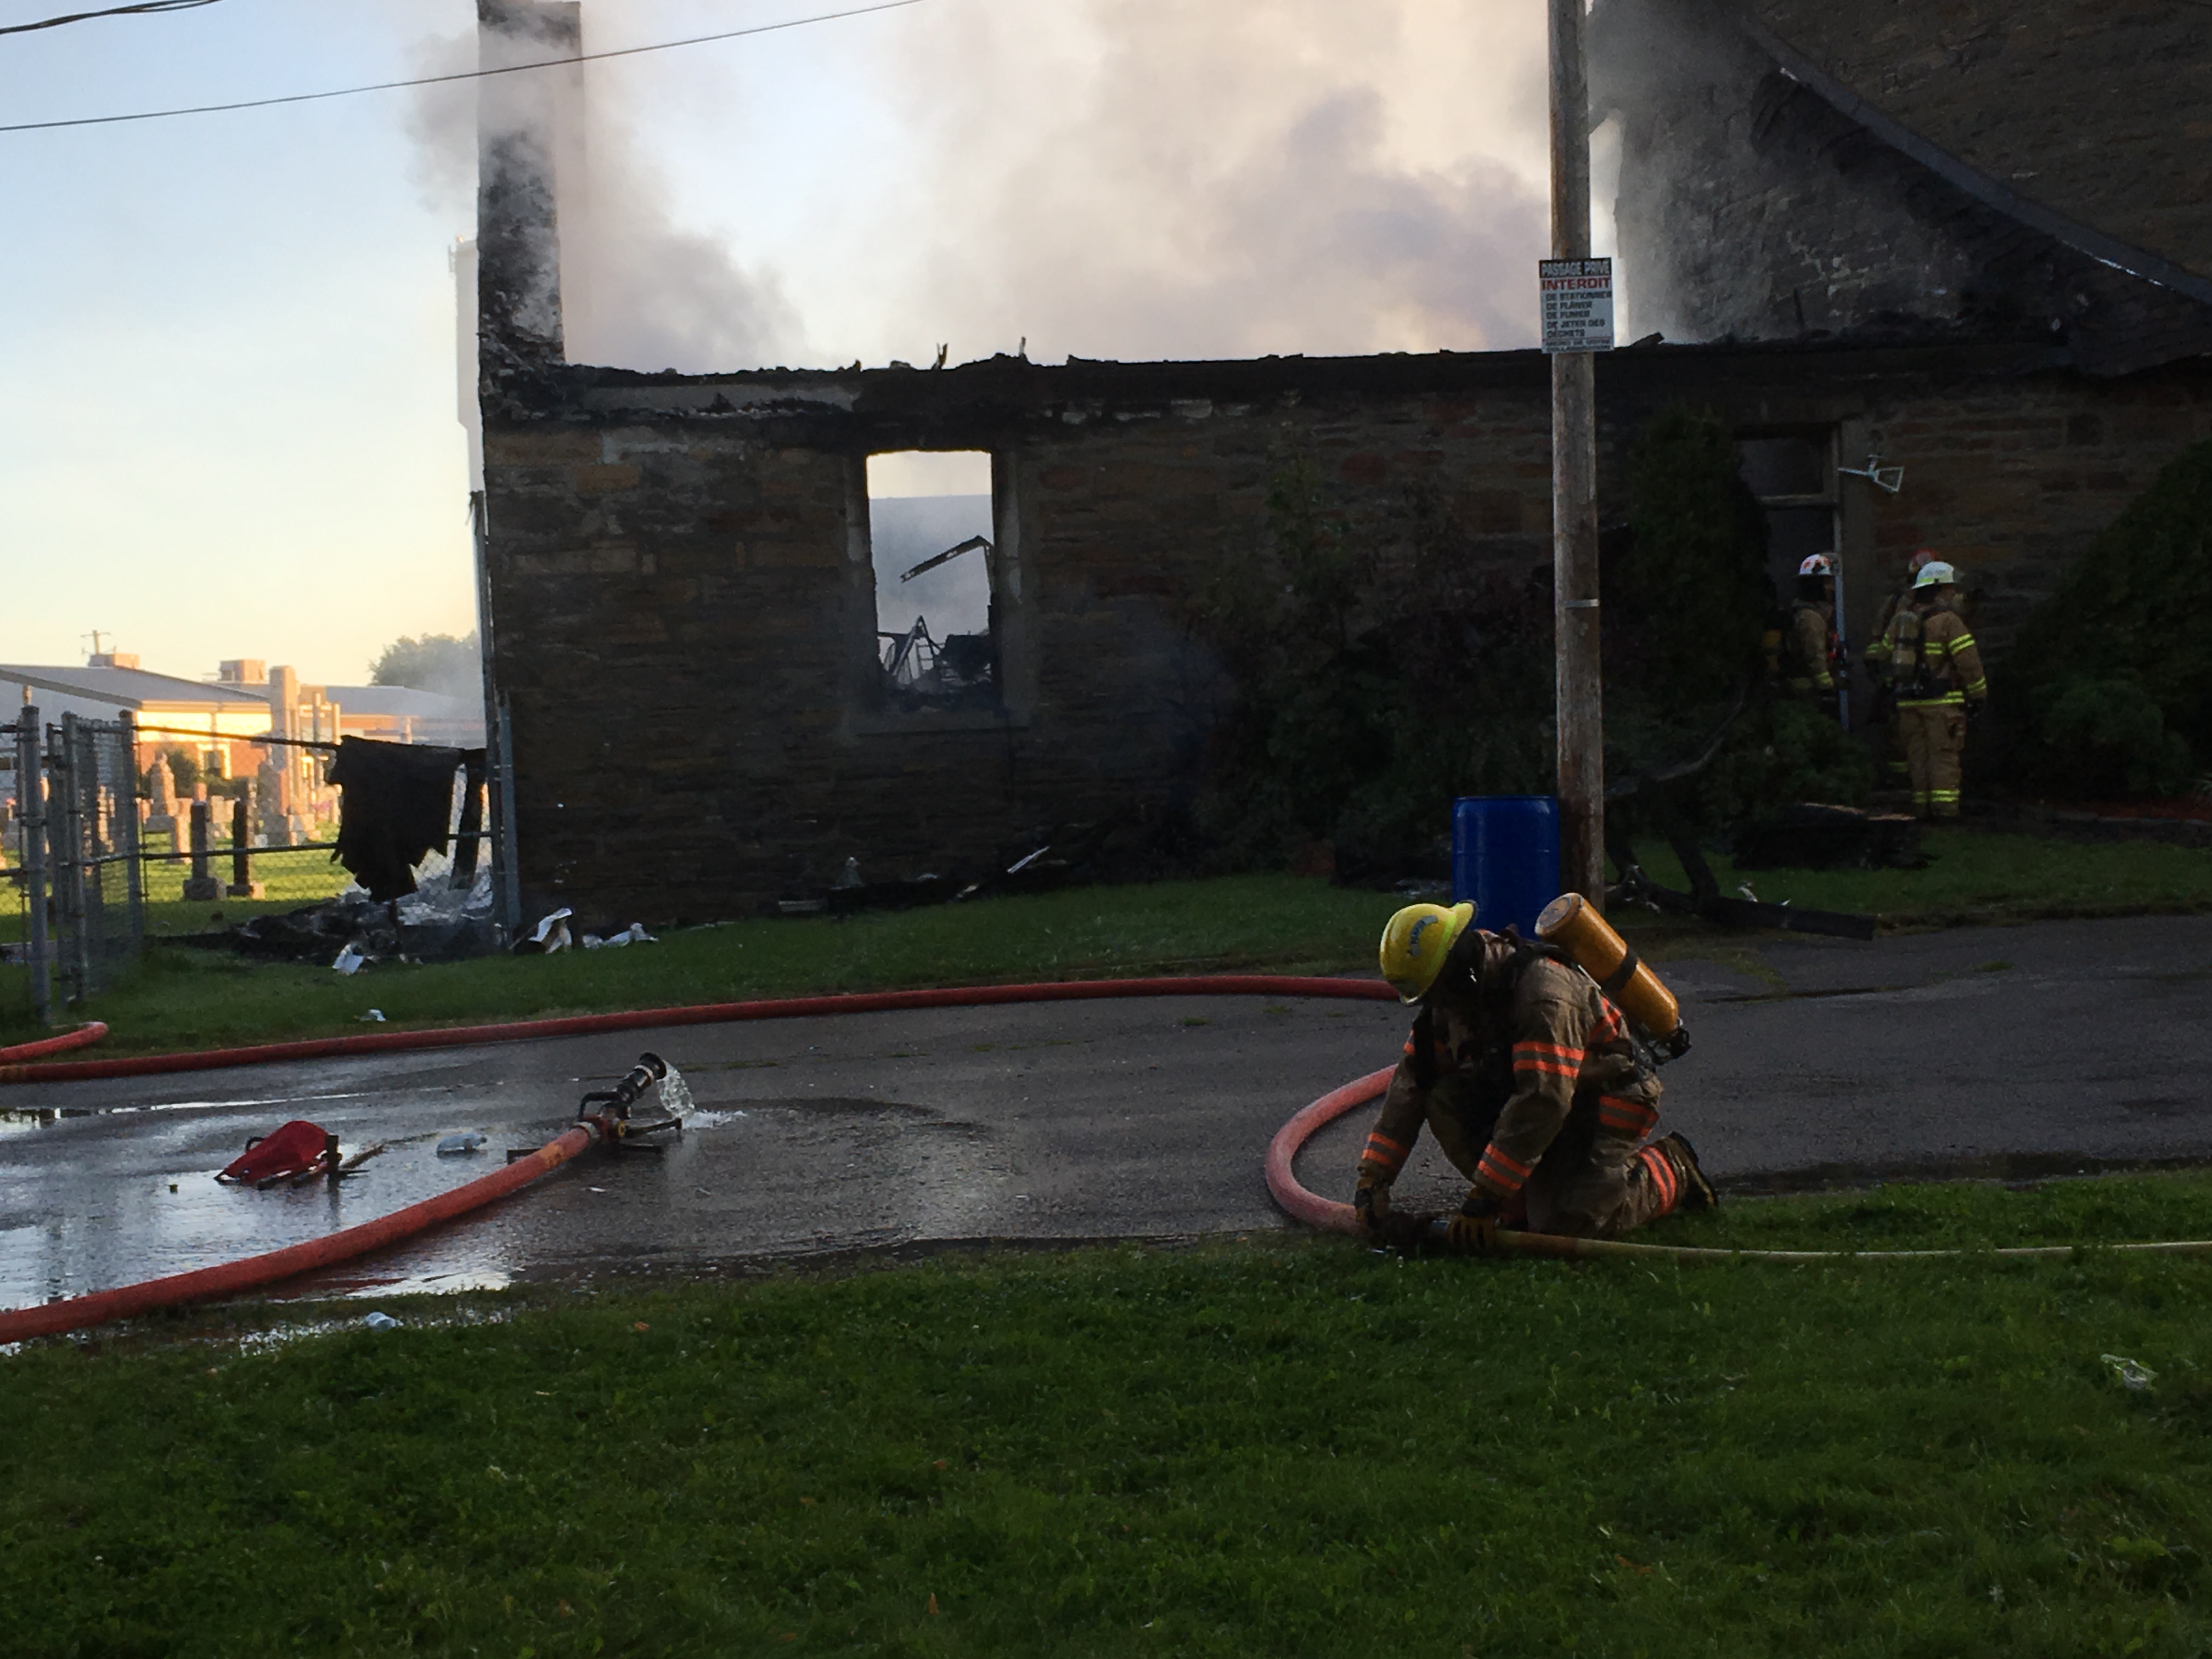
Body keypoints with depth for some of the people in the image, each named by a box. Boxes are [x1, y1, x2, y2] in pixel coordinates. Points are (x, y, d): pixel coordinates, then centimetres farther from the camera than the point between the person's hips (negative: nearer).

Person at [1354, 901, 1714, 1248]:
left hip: (1606, 1100, -7)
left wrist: (1483, 1200, -35)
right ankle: (1524, 1201, -1)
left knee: (1564, 1221, -23)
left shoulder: (1543, 993, -32)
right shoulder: (1455, 997, -6)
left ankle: (1670, 1169, 4)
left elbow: (1542, 1104, -36)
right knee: (1443, 1097, -16)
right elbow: (1411, 1080, -5)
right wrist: (1372, 1178, -12)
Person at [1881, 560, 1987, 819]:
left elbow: (1887, 654, 18)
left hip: (1907, 701, 6)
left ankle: (1922, 806, 8)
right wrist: (1978, 695, -1)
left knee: (1918, 754, 9)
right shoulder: (1948, 620, -10)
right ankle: (1944, 806, -10)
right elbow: (1969, 662, -11)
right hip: (1941, 700, -6)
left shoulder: (1899, 618, 10)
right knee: (1944, 754, -4)